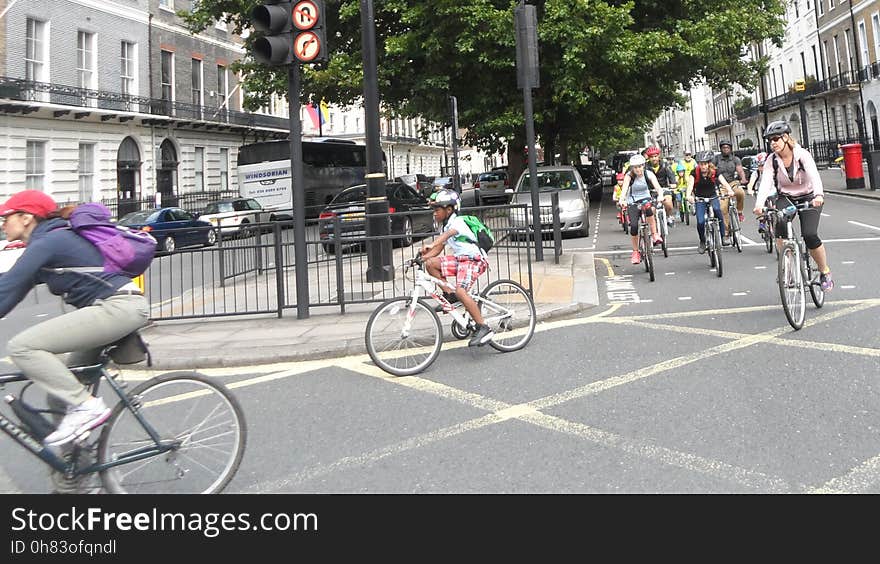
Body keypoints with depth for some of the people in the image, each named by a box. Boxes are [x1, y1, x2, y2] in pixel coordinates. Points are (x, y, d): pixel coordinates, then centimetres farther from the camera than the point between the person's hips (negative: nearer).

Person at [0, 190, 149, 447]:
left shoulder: (46, 242, -8)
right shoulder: (50, 241, 21)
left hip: (118, 307, -10)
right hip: (117, 309, 10)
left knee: (21, 347, -17)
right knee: (59, 396, 12)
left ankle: (86, 406, -13)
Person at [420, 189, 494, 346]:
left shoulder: (457, 222, -15)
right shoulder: (444, 226, 14)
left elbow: (447, 234, -37)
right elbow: (439, 248, 15)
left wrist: (430, 245, -55)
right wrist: (423, 256, -3)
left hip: (474, 259, -9)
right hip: (459, 259, 9)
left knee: (460, 291, -28)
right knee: (430, 264, -7)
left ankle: (483, 328, -24)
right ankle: (449, 294, 4)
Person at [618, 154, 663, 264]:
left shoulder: (648, 174, -11)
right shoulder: (629, 176, -14)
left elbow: (657, 186, -23)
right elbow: (624, 189, -28)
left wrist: (660, 195, -46)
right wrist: (621, 200, -49)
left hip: (645, 198, 0)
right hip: (632, 202, 0)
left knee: (649, 209, -37)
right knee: (634, 226, -16)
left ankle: (655, 235, -22)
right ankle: (635, 252, 3)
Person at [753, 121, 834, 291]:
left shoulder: (802, 155, -19)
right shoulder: (772, 160, -11)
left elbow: (814, 176, -34)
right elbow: (766, 182, -24)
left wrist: (819, 195, -54)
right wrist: (759, 204, -43)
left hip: (808, 198, -2)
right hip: (785, 198, 2)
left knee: (810, 235, -20)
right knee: (779, 224, -30)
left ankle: (825, 272, 5)